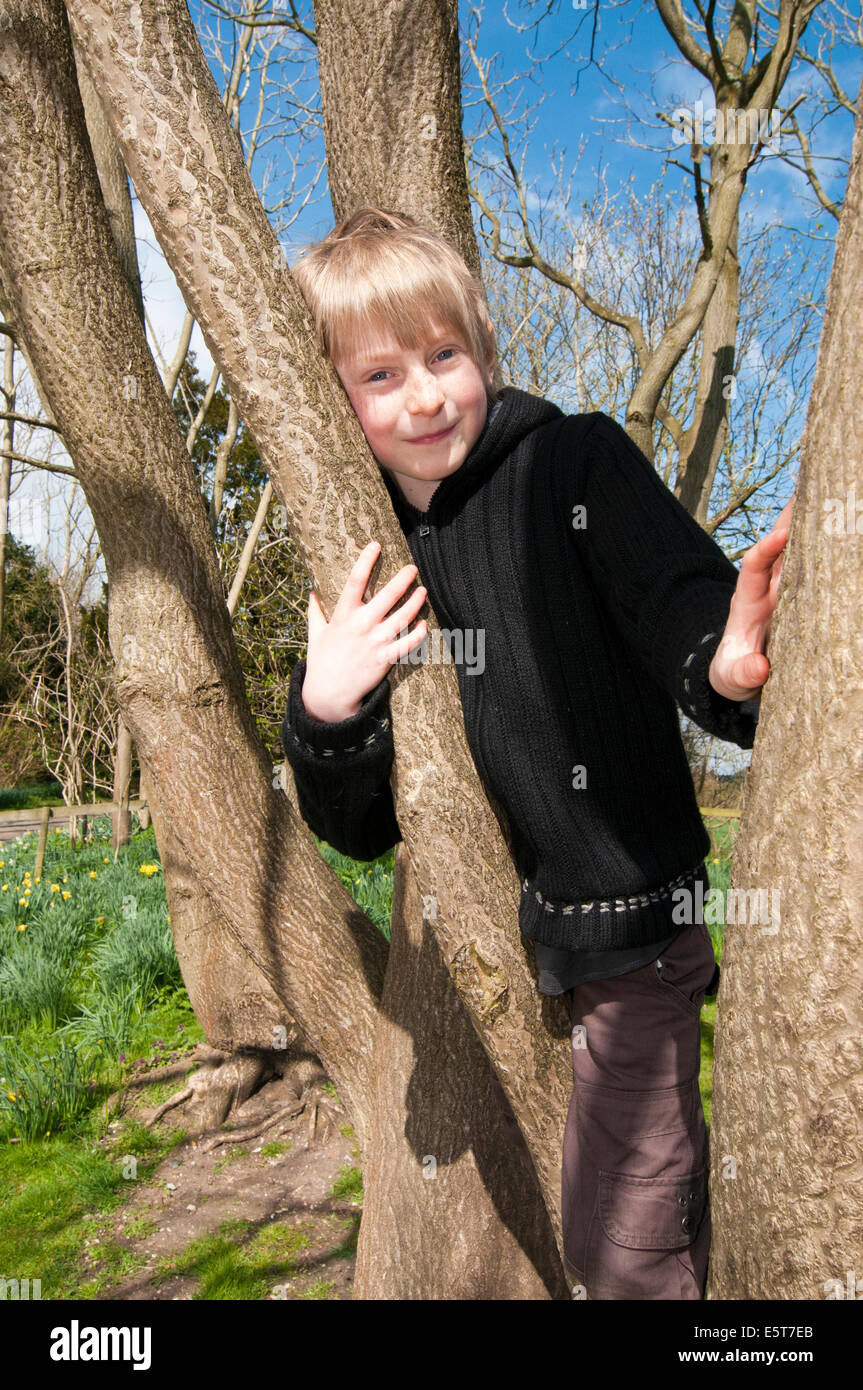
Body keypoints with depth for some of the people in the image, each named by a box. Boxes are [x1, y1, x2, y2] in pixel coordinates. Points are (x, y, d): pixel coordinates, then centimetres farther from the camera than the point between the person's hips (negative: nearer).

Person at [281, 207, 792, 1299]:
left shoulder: (574, 462, -11)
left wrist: (725, 667, -47)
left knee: (619, 1248, 5)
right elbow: (360, 830, 2)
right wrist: (324, 711, -18)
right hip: (491, 944, 6)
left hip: (622, 925, -5)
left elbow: (686, 605, -23)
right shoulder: (364, 570, 2)